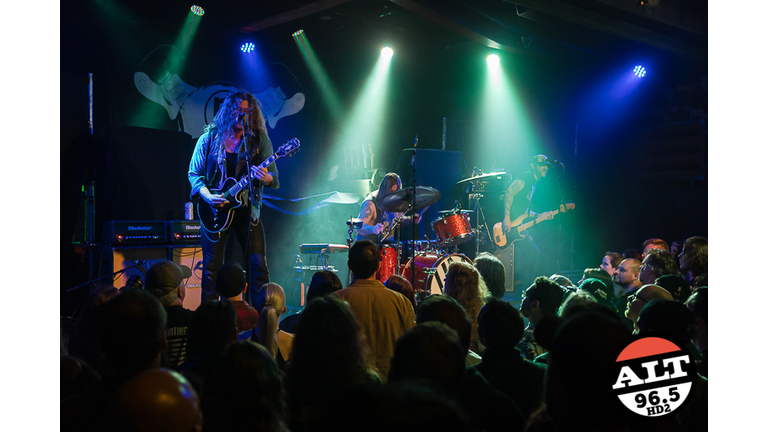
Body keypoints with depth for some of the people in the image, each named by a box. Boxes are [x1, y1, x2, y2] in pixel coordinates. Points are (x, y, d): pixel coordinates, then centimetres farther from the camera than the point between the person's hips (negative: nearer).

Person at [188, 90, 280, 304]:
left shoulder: (259, 139, 2)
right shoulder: (209, 138, 2)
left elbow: (275, 180, -1)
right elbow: (194, 173, 5)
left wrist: (265, 178, -25)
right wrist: (208, 197, -12)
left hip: (247, 210, 0)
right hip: (215, 210, 0)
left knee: (258, 266, -3)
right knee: (211, 269, 2)